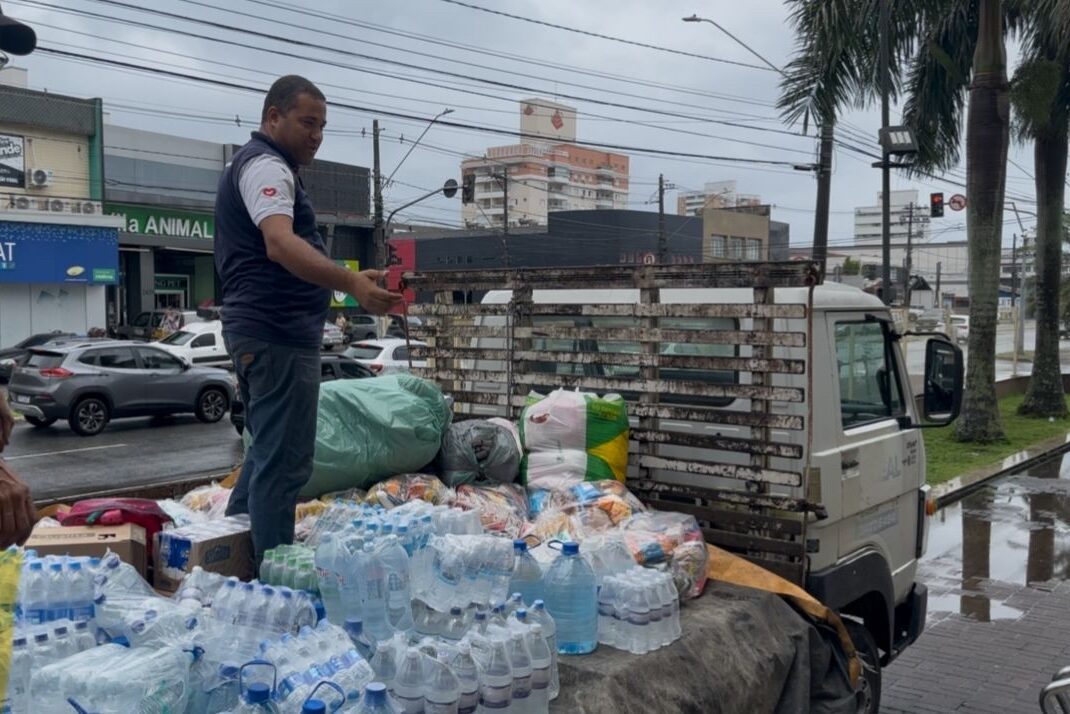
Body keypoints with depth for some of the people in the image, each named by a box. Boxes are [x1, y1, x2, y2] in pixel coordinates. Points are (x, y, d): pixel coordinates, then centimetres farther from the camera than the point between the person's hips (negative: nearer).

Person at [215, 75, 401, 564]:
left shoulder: (259, 165, 24)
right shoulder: (265, 165, -10)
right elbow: (281, 244, -29)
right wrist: (352, 283, -42)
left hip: (263, 331, 11)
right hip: (277, 332, -11)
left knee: (268, 453, 18)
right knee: (285, 462, -9)